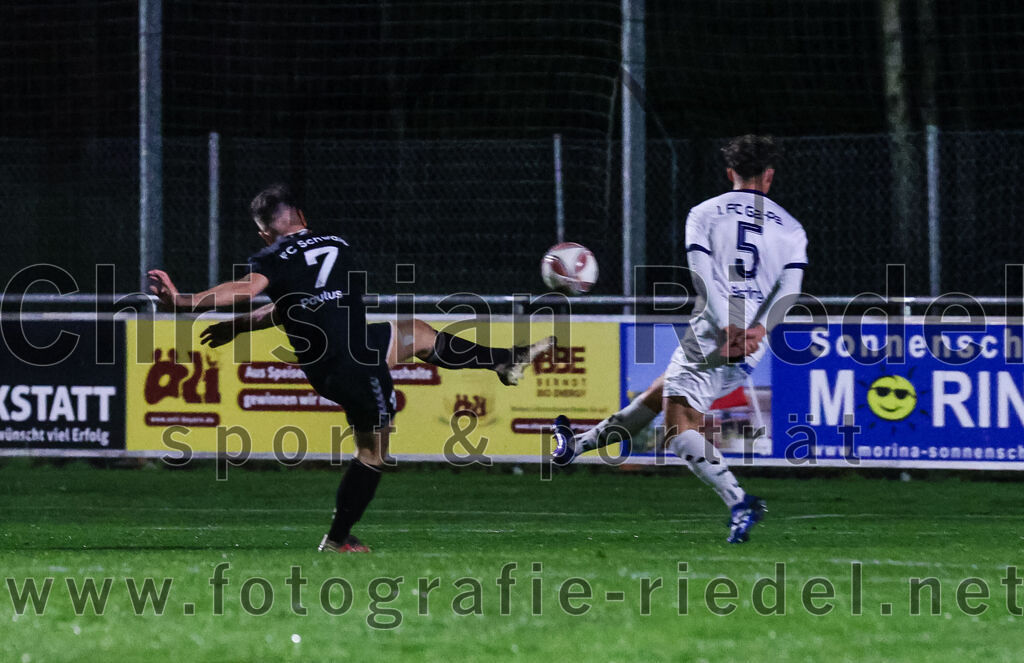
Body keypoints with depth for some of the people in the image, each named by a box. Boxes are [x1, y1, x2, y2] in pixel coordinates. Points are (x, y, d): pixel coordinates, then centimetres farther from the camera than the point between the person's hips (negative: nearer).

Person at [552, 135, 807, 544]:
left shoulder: (704, 214, 8)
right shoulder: (789, 228, 15)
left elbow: (702, 272, -8)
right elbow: (790, 286, -2)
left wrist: (727, 326, -16)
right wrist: (759, 328, -11)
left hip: (711, 331, -5)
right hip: (755, 345, 5)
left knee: (680, 430, -9)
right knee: (660, 393, 20)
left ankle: (738, 502, -31)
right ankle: (579, 445, 31)